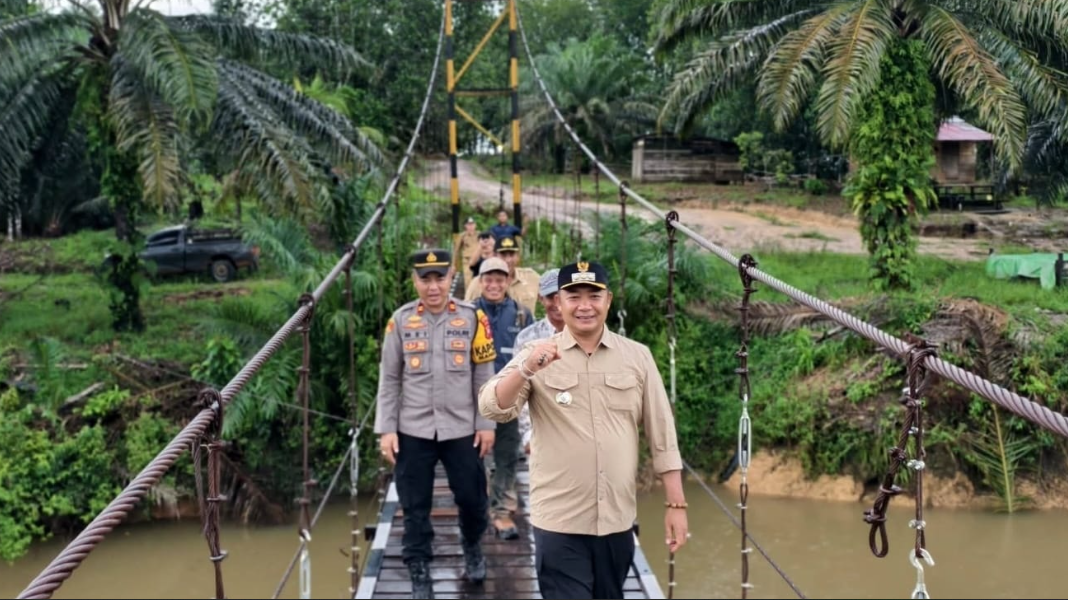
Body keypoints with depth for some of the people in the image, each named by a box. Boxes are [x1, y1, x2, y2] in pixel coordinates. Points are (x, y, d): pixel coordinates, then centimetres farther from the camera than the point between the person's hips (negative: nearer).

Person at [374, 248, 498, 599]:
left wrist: (486, 424, -1)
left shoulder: (471, 318, -3)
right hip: (412, 431, 0)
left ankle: (473, 548, 37)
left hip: (462, 429, 0)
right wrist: (386, 429, -2)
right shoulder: (401, 320, -1)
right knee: (415, 507, 6)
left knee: (472, 497, 8)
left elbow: (484, 375, 1)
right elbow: (389, 379, 2)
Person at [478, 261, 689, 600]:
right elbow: (492, 409, -13)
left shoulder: (637, 357, 4)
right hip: (558, 520, -2)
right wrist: (526, 370, -31)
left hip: (617, 519, 3)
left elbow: (661, 434, 6)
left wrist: (676, 504, 3)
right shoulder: (537, 356, -1)